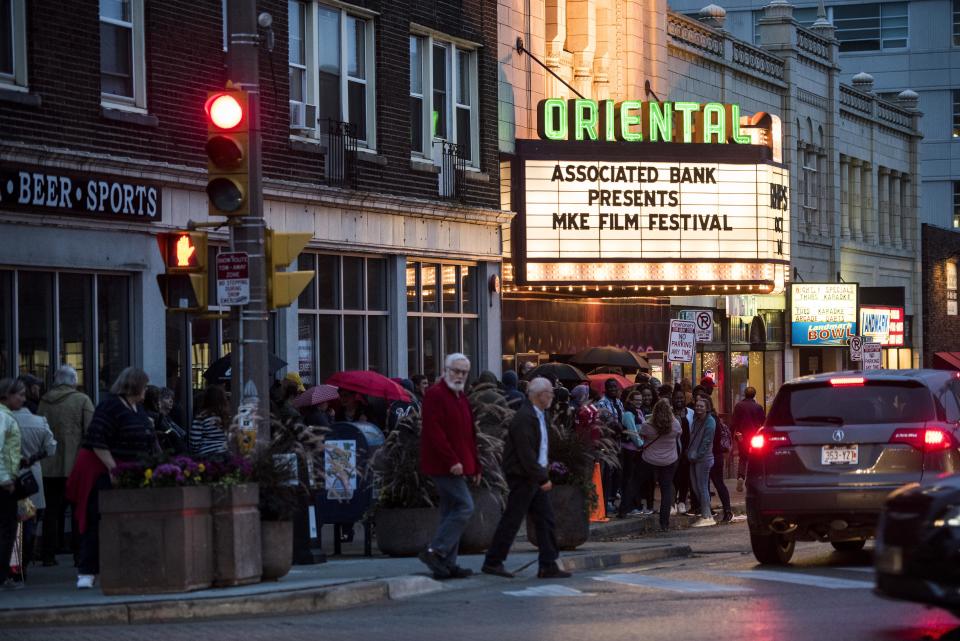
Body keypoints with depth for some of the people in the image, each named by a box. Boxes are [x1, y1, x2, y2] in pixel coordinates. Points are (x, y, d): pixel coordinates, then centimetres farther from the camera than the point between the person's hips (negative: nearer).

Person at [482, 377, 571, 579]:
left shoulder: (538, 416, 12)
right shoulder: (524, 418, -19)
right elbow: (526, 454, -23)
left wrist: (543, 475, 11)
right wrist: (542, 478, -21)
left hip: (534, 477, 10)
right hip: (522, 477, -10)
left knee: (546, 520, 6)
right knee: (512, 520, -3)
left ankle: (548, 566, 7)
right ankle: (492, 562, 7)